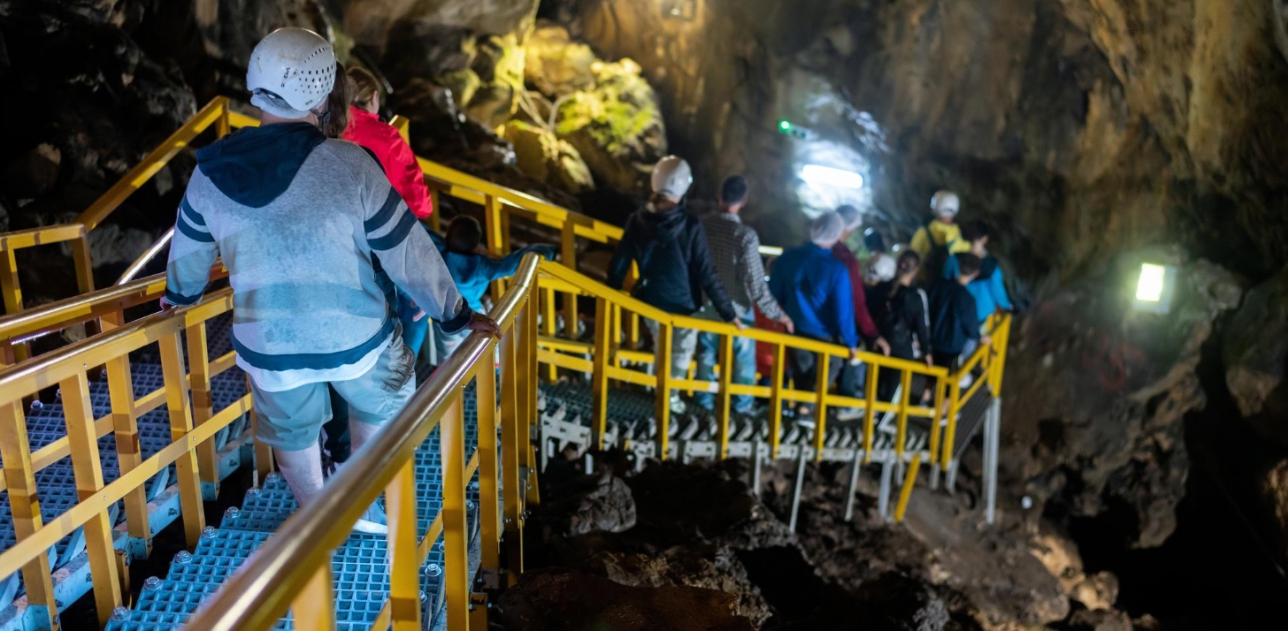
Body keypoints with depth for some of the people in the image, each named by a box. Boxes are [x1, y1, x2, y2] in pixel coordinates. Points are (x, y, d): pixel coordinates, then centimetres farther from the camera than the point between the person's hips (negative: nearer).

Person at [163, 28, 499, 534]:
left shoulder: (210, 173, -7)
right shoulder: (349, 163, -20)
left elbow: (189, 252, 11)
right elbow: (406, 251, -15)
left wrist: (179, 295, 33)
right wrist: (456, 315, -4)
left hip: (268, 346, 3)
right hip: (353, 338, -3)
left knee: (293, 438, 26)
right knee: (381, 407, 28)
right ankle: (366, 506, 38)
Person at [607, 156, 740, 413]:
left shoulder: (638, 220, -14)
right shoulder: (690, 226, -26)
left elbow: (619, 263, -4)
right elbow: (707, 275, -23)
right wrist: (728, 313, -15)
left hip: (650, 302, 4)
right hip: (683, 305, -4)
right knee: (680, 354, 21)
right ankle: (668, 396, 31)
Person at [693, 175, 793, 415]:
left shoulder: (701, 225, -12)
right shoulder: (746, 235, -24)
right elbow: (755, 284, -23)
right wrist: (778, 314, -13)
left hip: (706, 306, 4)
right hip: (737, 310, -3)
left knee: (706, 353, 21)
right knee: (743, 358, 17)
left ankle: (703, 400, 33)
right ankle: (742, 405, 29)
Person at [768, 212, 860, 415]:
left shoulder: (788, 257, -10)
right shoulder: (837, 270, -23)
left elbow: (774, 296, 0)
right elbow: (843, 310, -20)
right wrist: (851, 342, -7)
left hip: (794, 331, 4)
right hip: (824, 337, -4)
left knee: (801, 374, 25)